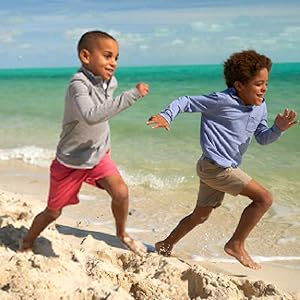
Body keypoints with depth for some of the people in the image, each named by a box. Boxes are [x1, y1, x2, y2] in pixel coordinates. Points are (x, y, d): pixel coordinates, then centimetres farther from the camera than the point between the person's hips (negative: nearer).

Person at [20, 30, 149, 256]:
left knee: (121, 192, -17)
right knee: (53, 212, 10)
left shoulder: (110, 81, -5)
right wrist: (132, 95, -49)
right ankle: (27, 243, 39)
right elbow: (91, 116, -49)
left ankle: (122, 234, 12)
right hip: (70, 161, -5)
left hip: (98, 155, 5)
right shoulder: (78, 84, -29)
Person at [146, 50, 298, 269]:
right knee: (264, 198, -12)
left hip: (224, 168, 9)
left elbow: (263, 138, 13)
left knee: (201, 215, 20)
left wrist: (278, 128, -7)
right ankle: (236, 245, 1)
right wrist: (166, 116, -25)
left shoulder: (260, 107, 6)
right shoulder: (222, 101, -17)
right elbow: (186, 102, -10)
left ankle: (166, 245, 36)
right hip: (215, 166, -9)